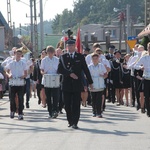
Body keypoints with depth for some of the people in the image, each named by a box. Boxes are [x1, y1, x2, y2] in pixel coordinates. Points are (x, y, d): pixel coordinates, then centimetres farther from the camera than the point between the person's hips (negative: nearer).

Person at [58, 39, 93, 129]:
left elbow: (86, 70, 10)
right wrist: (70, 74, -14)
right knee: (67, 104, 4)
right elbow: (60, 69, -2)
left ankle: (75, 123, -6)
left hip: (77, 84, -1)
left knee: (76, 104, -5)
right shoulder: (63, 57, 8)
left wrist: (90, 82, 9)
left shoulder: (80, 57, 8)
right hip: (66, 84, 1)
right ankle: (70, 121, 17)